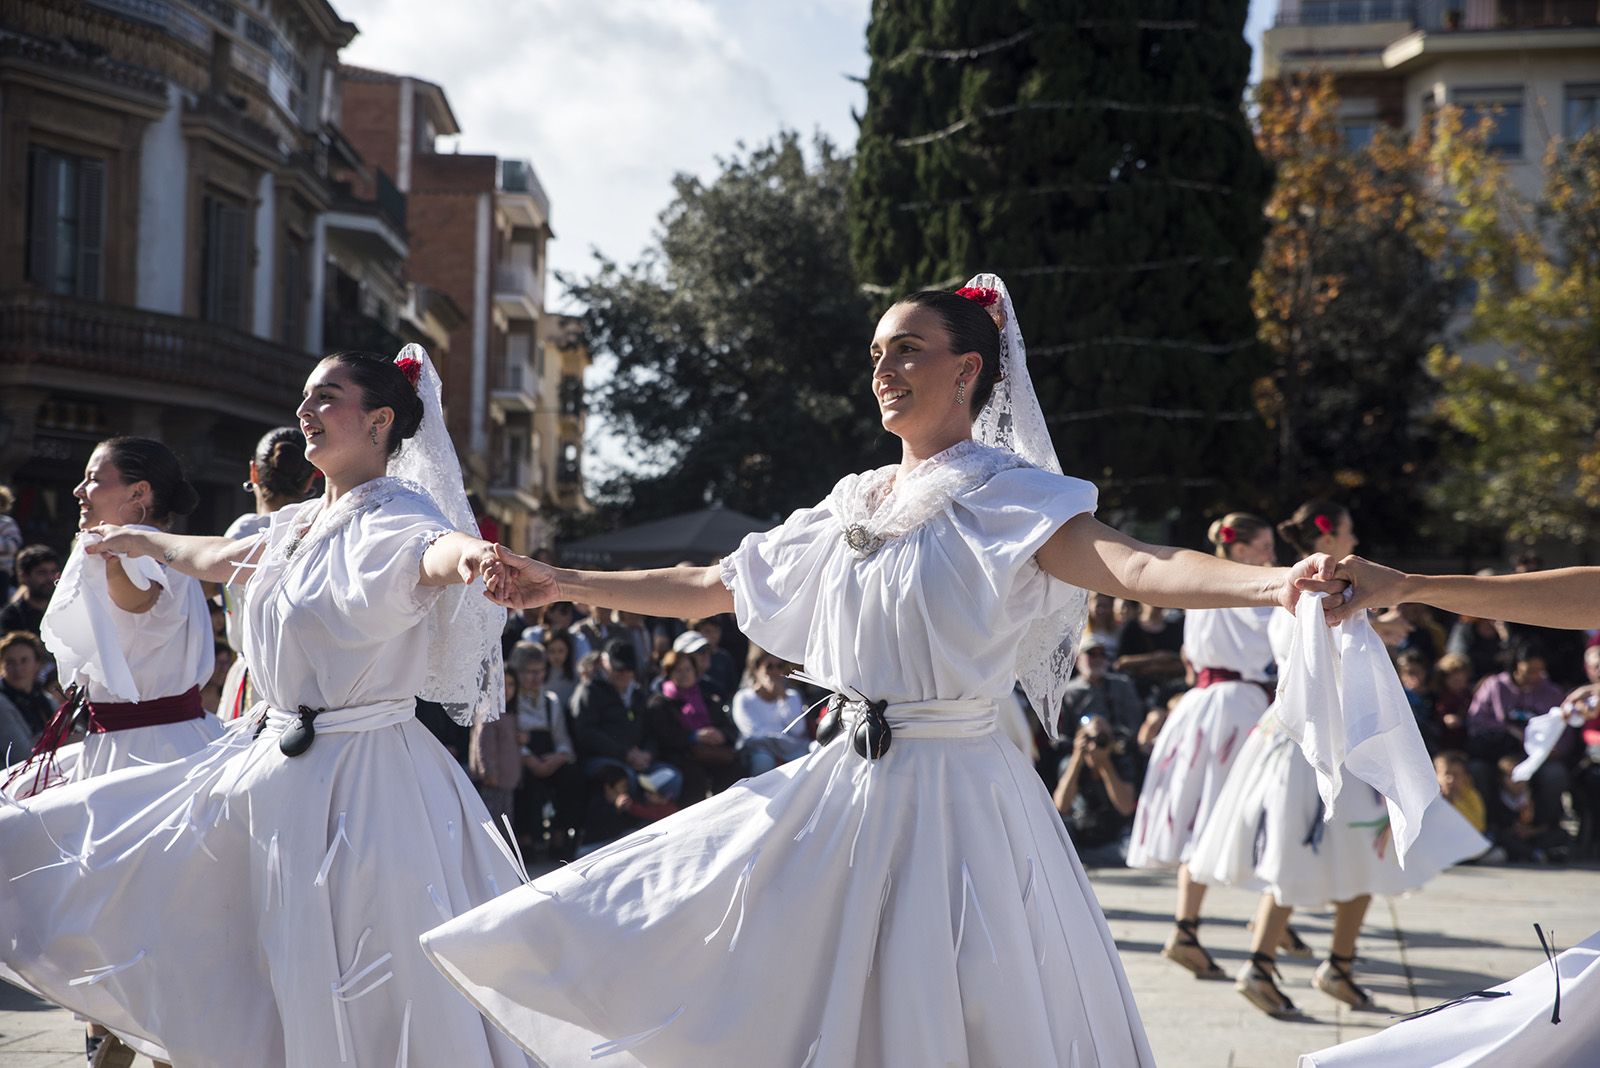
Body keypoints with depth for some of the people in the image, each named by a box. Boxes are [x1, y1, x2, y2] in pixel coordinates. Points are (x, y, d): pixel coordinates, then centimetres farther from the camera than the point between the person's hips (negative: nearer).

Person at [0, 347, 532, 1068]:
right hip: (270, 763, 8)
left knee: (367, 999, -8)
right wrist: (143, 541, 51)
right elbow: (217, 558, 33)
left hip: (362, 777, -8)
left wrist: (471, 556, -62)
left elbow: (434, 549, -38)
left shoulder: (392, 519, -13)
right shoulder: (299, 525, 11)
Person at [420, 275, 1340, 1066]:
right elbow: (708, 588, 20)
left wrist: (1273, 583, -43)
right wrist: (565, 584, 24)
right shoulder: (853, 509, 11)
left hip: (955, 793, -6)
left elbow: (1135, 567, -25)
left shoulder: (1010, 498, -8)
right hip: (849, 785, 6)